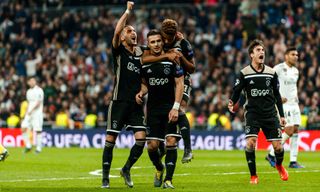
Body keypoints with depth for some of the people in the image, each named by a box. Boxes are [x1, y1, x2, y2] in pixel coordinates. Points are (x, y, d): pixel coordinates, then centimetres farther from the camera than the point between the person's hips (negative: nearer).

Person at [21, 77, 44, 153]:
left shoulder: (39, 90, -7)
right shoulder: (29, 91, 17)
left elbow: (38, 103, -14)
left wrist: (31, 110, -21)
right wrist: (26, 112, 19)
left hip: (37, 113, -7)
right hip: (29, 113, 7)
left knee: (37, 130, -6)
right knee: (23, 128, -7)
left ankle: (38, 148, 1)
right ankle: (28, 146, 2)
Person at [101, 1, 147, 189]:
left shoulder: (140, 54, 12)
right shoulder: (119, 51, -1)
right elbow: (116, 32, -18)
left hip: (136, 103, 4)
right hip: (119, 102, -4)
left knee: (141, 138, -9)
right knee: (111, 140, -3)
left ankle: (127, 169, 13)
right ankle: (105, 177, 7)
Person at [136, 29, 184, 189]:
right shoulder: (144, 63, 5)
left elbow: (179, 84, -5)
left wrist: (175, 107, -12)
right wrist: (141, 92, -6)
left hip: (170, 108, -3)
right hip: (153, 108, 3)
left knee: (171, 142, -12)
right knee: (152, 145, -2)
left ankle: (168, 179, -8)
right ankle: (159, 168, 29)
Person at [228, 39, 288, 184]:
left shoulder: (271, 73, 5)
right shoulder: (244, 73, -3)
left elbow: (277, 95, 11)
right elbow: (236, 91, -3)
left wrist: (282, 115, 11)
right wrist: (232, 104, -25)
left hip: (270, 114, 2)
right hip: (252, 113, -2)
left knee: (278, 146, -2)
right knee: (250, 142, -20)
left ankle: (279, 165, 32)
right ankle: (253, 176, -3)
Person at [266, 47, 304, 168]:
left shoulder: (296, 71, 14)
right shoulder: (278, 69, -11)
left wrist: (296, 97, 10)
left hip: (294, 103, 8)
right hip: (283, 103, -8)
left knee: (296, 130, 2)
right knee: (289, 130, -14)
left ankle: (293, 161, 6)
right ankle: (272, 155, 0)